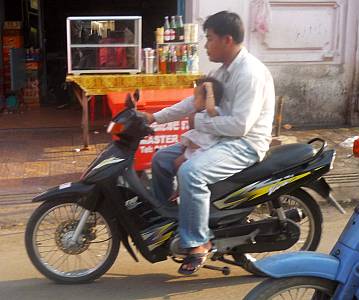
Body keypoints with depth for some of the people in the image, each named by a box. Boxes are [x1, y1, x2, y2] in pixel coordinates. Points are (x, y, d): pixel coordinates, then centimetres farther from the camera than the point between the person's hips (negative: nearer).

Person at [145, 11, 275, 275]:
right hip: (222, 138, 10)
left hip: (245, 144, -10)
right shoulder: (225, 70, 12)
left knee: (191, 172, -34)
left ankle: (198, 242, -18)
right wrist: (155, 117, 10)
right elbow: (195, 102, 17)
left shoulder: (250, 73, -20)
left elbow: (240, 125, -27)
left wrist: (199, 121, -16)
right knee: (161, 159, 9)